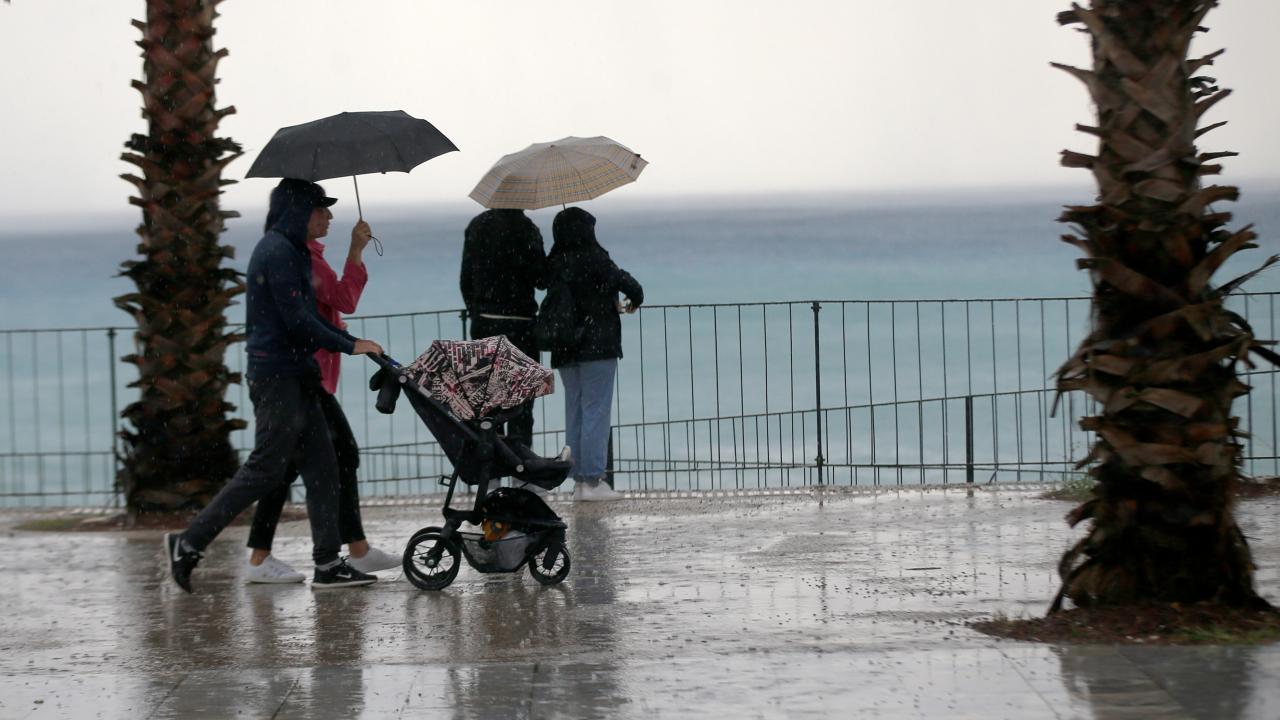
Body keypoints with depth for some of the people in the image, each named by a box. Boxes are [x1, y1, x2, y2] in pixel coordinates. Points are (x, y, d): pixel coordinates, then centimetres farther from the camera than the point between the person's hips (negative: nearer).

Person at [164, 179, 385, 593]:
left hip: (293, 376, 10)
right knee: (265, 469, -8)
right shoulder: (278, 253, -14)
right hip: (276, 375, -10)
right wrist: (349, 346, -12)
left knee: (321, 465, 6)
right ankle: (189, 543, -3)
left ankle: (328, 564, 6)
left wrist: (350, 342, 16)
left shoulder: (291, 251, 19)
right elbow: (297, 321, -19)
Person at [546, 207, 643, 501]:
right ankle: (592, 480, -6)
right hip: (598, 345, -6)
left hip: (564, 351, 6)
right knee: (596, 411, -3)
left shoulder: (554, 265, 5)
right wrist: (636, 299, 15)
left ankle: (579, 480, 12)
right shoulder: (593, 260, -13)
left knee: (574, 412, 12)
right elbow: (623, 281, -9)